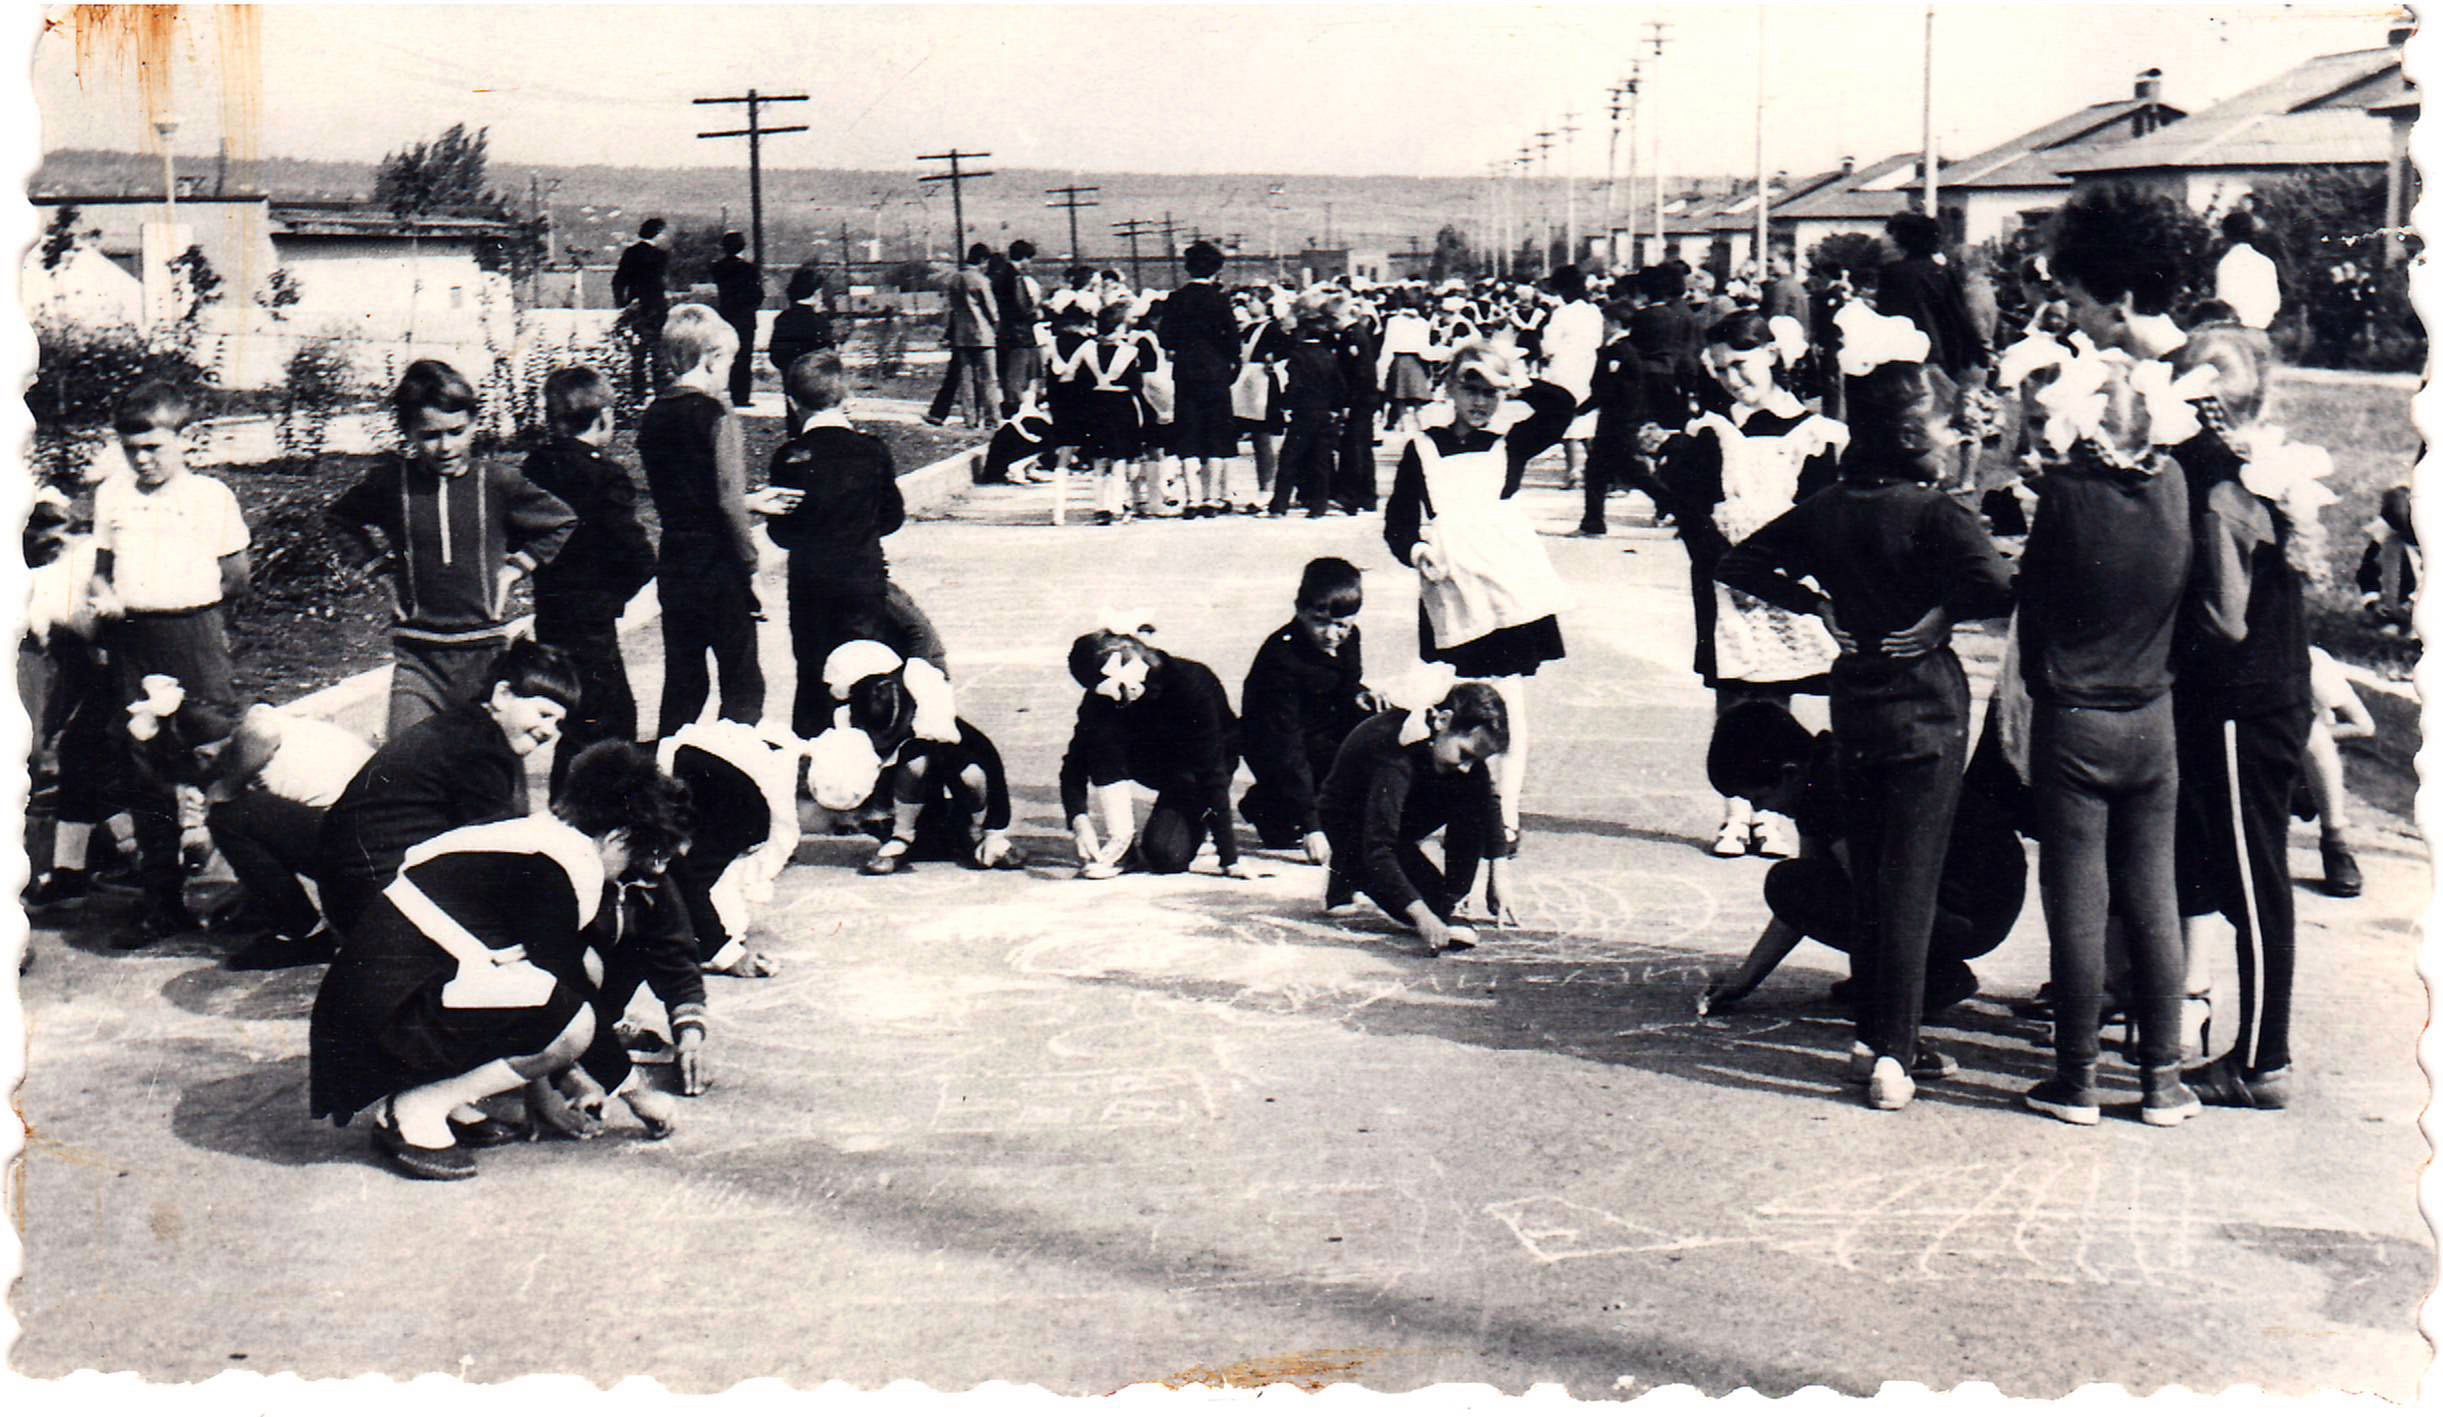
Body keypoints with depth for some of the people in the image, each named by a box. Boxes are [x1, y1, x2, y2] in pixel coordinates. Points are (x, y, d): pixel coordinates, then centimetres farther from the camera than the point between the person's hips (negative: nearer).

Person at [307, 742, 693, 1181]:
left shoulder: (536, 834, 17)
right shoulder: (565, 866, -13)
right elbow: (563, 985, -9)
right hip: (392, 1008, -10)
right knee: (571, 1026, -18)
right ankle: (416, 1109, -7)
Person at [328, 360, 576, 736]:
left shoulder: (497, 481, -2)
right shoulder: (391, 480, 0)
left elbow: (563, 525, 13)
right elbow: (339, 517, 22)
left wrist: (515, 566, 5)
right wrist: (376, 566, 11)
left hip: (486, 652, 0)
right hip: (418, 659, 0)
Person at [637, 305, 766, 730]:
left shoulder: (652, 417, 8)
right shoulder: (715, 416, -14)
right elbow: (729, 503, -18)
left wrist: (756, 502, 20)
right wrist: (751, 572, -11)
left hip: (674, 568, 7)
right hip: (719, 569, -7)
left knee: (681, 686, 14)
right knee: (743, 687, 1)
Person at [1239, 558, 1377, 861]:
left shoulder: (1348, 638, -7)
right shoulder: (1280, 657, -29)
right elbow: (1286, 746, -32)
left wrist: (1359, 696, -13)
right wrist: (1310, 826, -36)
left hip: (1325, 732, 7)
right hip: (1272, 750, -7)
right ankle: (1268, 808, 0)